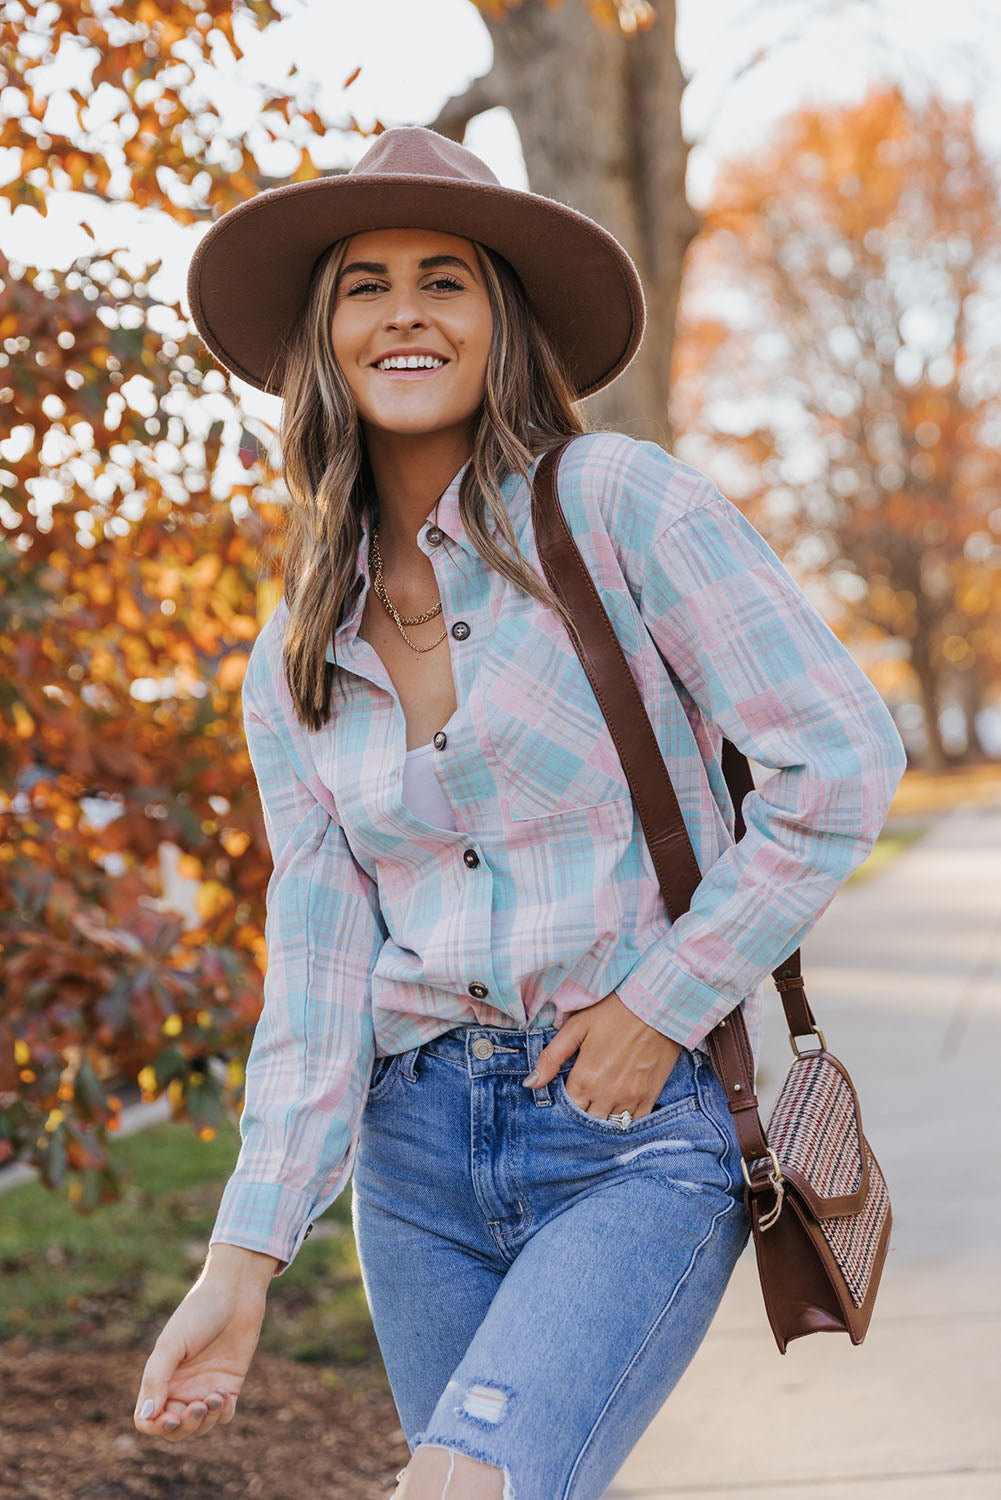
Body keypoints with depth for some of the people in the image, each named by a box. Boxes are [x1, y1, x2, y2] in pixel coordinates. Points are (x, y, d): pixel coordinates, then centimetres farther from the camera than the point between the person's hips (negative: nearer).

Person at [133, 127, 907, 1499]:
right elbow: (319, 957, 4)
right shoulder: (295, 662, 8)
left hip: (643, 1136, -5)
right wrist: (243, 1259, -5)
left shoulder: (616, 502, -7)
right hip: (421, 1141, 5)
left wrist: (665, 1000, -10)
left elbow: (841, 759, -10)